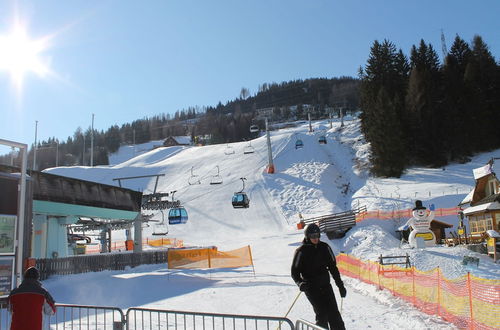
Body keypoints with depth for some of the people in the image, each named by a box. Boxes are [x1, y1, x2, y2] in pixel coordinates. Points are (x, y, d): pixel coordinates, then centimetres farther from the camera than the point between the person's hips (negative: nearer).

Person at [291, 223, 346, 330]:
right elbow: (295, 272, 0)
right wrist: (300, 283, -19)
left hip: (325, 285, 3)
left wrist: (340, 285, 12)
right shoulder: (301, 251, -4)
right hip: (311, 288, -3)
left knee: (334, 313, -3)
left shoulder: (324, 247, 5)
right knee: (322, 313, -12)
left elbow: (333, 267, 13)